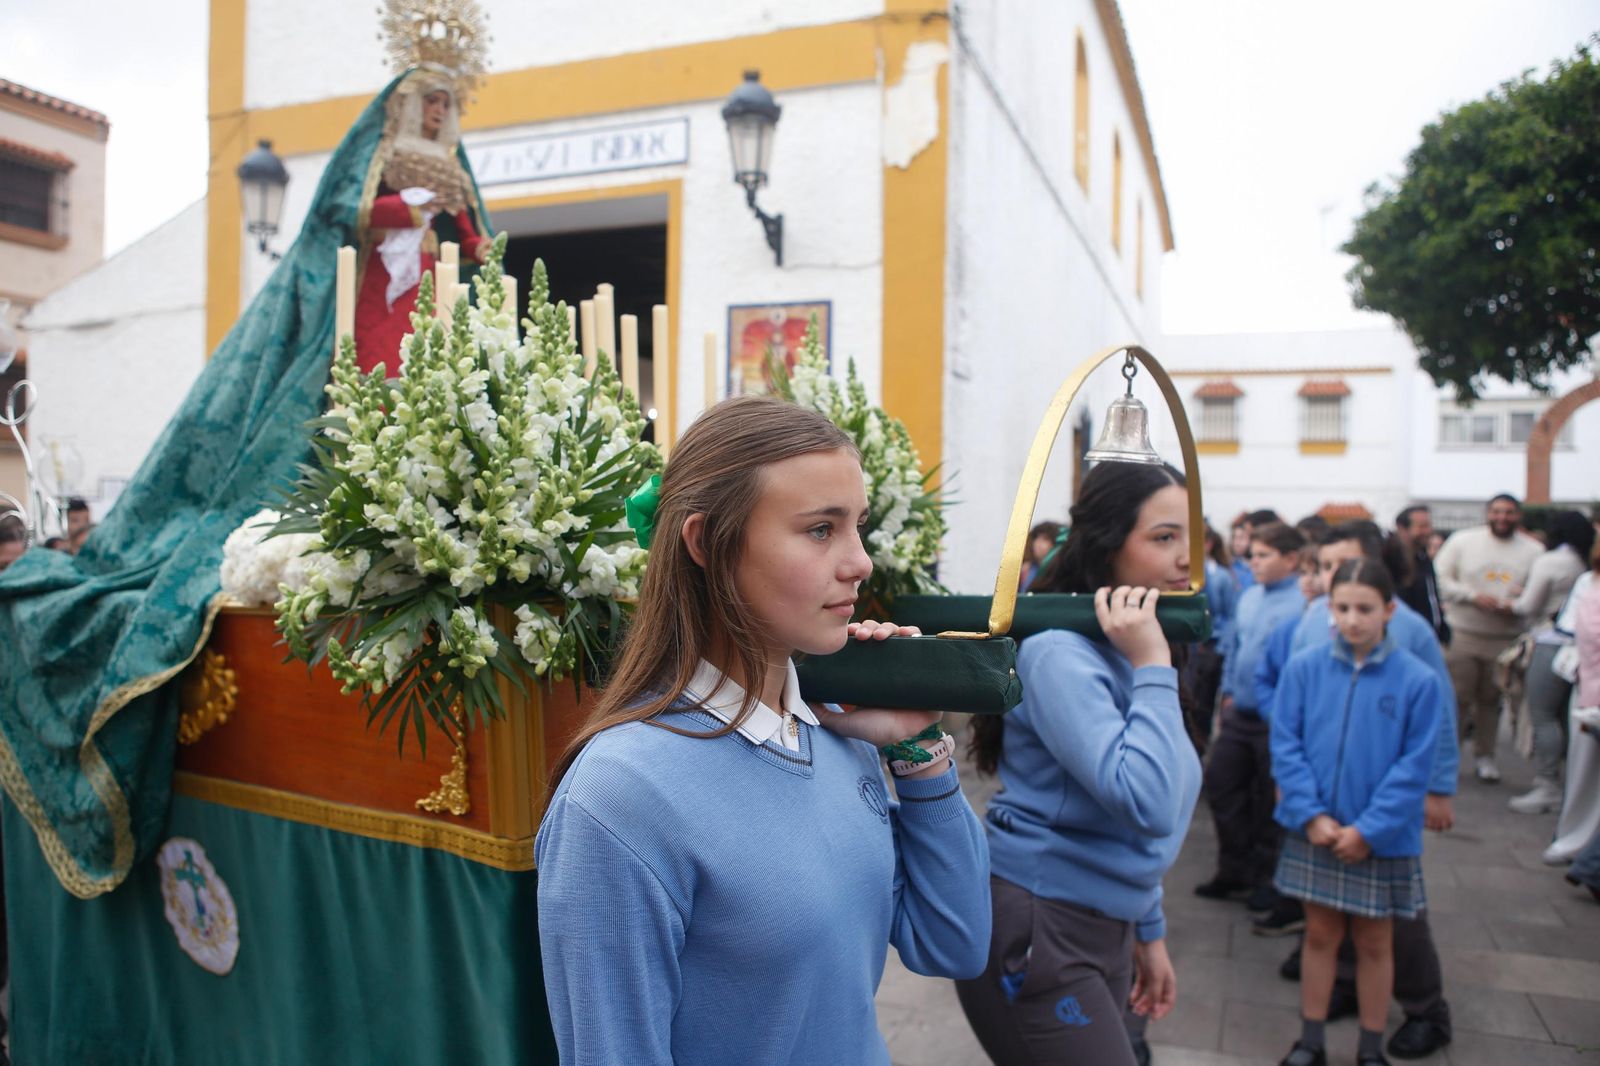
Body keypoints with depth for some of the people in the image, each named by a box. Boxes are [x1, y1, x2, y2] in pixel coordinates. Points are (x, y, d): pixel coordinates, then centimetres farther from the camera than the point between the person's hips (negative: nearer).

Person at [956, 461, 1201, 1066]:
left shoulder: (1131, 650, 7)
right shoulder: (1062, 652, -20)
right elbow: (1148, 803, -30)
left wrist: (1148, 929, 19)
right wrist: (1153, 668, -24)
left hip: (1104, 927, 9)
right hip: (1034, 931, -9)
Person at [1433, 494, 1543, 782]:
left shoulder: (1534, 550, 2)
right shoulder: (1463, 541, 1)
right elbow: (1441, 578, 0)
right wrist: (1473, 596, -14)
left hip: (1507, 637, 1)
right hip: (1463, 634, -1)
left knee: (1491, 699, 10)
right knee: (1458, 697, 0)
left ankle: (1485, 756, 24)